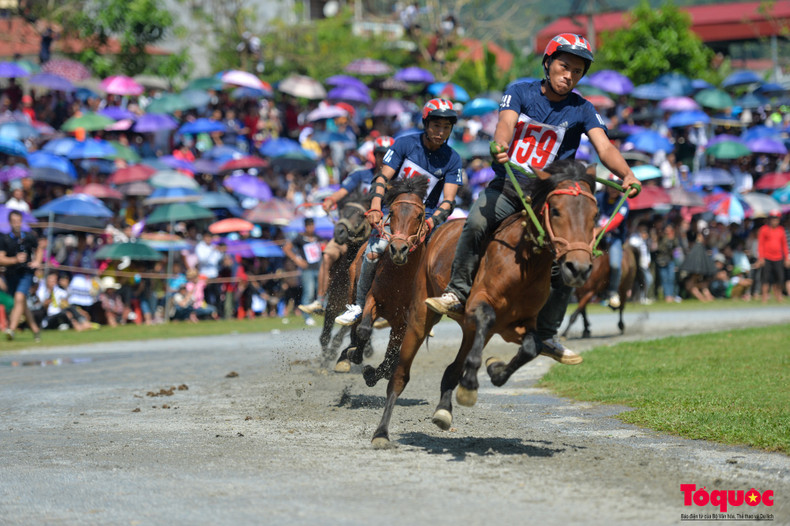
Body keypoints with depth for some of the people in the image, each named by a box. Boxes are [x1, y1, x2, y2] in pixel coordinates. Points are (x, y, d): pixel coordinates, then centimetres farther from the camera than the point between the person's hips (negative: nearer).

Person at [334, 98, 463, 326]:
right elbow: (382, 178, -8)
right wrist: (375, 208, -25)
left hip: (427, 215, 2)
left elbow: (448, 201, -10)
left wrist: (431, 221, -29)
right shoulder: (405, 144, -4)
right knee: (374, 251, -24)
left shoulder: (452, 159, -2)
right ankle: (359, 305, -7)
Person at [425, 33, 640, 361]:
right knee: (477, 221, -31)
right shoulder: (521, 92, -1)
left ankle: (546, 334, 4)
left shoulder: (581, 111, 0)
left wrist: (626, 174, -35)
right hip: (508, 184, -1)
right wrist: (500, 146, -44)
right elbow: (506, 123, -20)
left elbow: (604, 147, -14)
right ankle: (457, 292, -18)